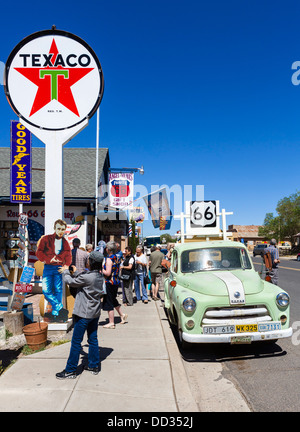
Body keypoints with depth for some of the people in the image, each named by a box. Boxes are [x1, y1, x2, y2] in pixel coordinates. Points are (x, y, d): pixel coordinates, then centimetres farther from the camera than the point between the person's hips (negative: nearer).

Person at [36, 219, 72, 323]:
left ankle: (55, 314, 5)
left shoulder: (65, 242, 12)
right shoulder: (45, 239, 5)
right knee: (46, 290, -12)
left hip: (59, 268, 1)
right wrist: (49, 260, -12)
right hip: (48, 267, -1)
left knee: (58, 290, -2)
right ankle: (60, 308, -5)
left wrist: (66, 266, -8)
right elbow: (38, 252, 0)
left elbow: (68, 256, 11)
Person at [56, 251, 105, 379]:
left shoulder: (87, 277, -24)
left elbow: (71, 282, -10)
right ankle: (94, 366, 27)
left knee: (76, 342, 4)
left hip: (84, 314, -8)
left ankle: (70, 370, 14)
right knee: (93, 339, 17)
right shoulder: (100, 276, 1)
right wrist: (73, 272, 13)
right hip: (95, 313, 8)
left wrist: (65, 271, 6)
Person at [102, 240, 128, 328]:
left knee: (109, 303, 1)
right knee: (113, 300, 24)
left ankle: (111, 323, 7)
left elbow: (108, 273, -23)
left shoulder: (109, 259, -18)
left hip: (110, 283, -9)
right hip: (116, 282, 9)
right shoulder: (116, 257, 8)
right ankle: (122, 315, 31)